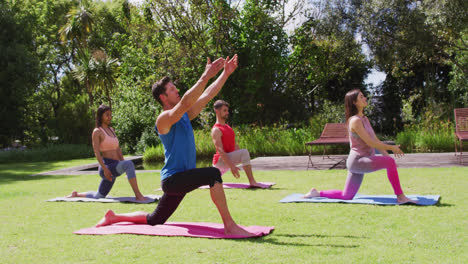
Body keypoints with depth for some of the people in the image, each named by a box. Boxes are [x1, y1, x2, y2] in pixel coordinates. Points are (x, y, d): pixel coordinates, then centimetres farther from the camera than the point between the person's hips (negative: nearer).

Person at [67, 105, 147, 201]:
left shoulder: (111, 129, 18)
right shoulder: (97, 131, -4)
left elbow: (118, 149, 21)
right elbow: (96, 152, -13)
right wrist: (104, 169, -22)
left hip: (115, 167, 9)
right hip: (107, 165, -8)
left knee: (98, 196, 17)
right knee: (129, 164, -34)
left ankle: (76, 194, 37)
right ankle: (138, 195, -34)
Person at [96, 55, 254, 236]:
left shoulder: (184, 115, 12)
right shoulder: (163, 119, -13)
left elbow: (208, 95, 10)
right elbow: (186, 102, -30)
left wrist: (226, 73, 5)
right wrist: (206, 76, -34)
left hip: (182, 179, 9)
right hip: (173, 179, -9)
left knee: (154, 220, 19)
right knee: (213, 174, -31)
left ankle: (114, 217, 34)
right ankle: (230, 226, -28)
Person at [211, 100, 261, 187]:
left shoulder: (228, 127, 17)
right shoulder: (216, 130, -12)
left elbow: (235, 145, 20)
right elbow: (220, 150, -21)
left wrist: (245, 161, 14)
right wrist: (231, 166, -30)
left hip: (229, 160, 9)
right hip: (220, 160, -9)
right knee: (244, 152, -27)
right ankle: (252, 182, -30)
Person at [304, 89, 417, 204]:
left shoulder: (364, 119, 15)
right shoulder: (355, 121, -14)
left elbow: (376, 140, 18)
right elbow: (370, 143, -17)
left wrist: (387, 155, 12)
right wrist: (391, 148, -10)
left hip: (362, 162, 10)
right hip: (357, 161, -10)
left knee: (346, 196, 12)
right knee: (390, 162, -24)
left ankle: (317, 193, 22)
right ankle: (400, 197, -19)